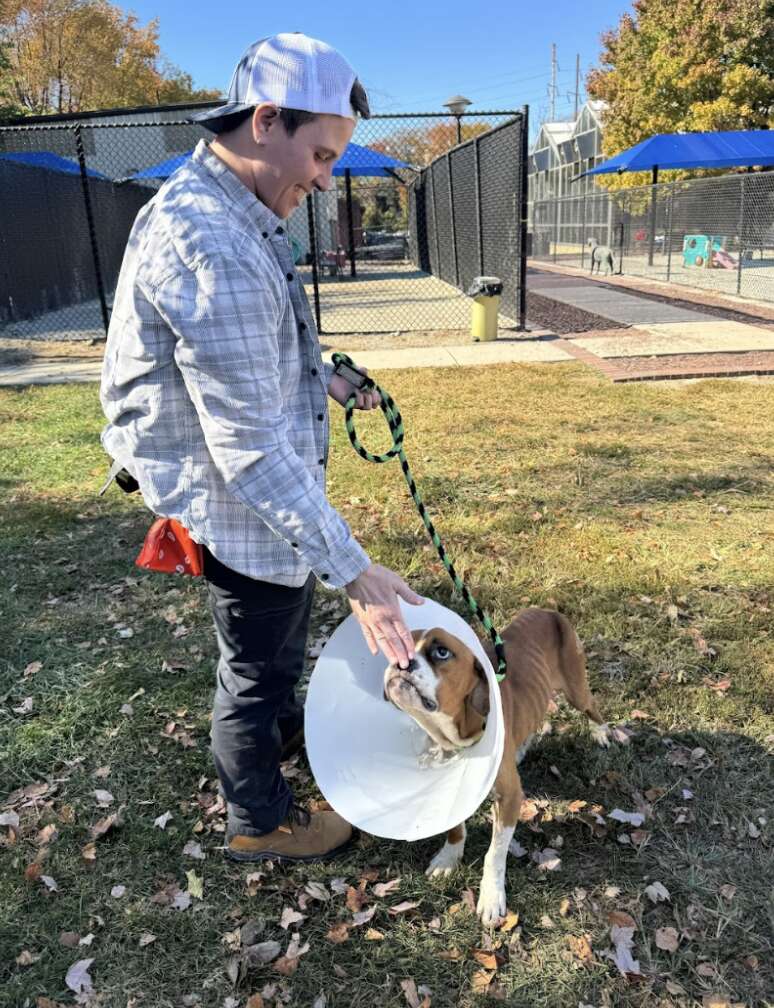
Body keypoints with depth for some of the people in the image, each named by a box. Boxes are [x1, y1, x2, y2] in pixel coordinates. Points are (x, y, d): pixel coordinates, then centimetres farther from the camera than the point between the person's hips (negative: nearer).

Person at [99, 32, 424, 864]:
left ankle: (277, 726, 57)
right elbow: (250, 446, -32)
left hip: (258, 487, 10)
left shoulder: (219, 211, 6)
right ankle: (259, 821, 35)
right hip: (243, 509, -10)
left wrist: (323, 379, 15)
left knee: (274, 642, 30)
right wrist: (352, 570, -29)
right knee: (259, 662, 11)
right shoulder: (210, 244, -30)